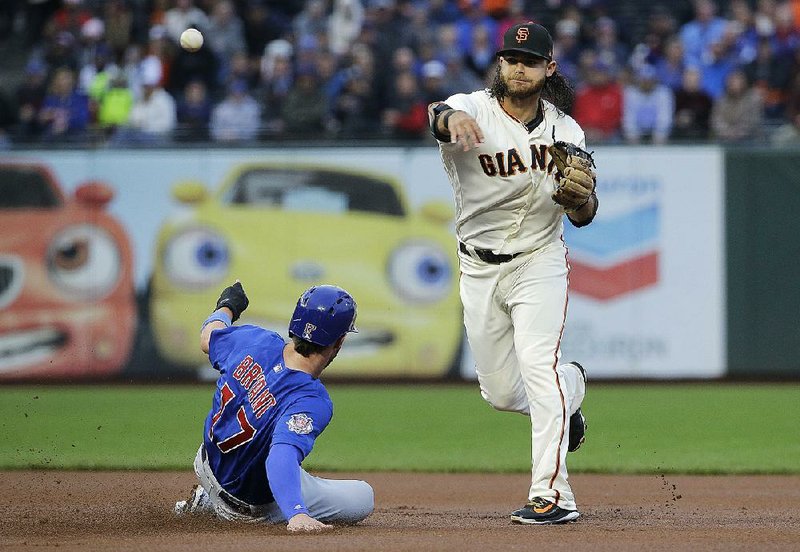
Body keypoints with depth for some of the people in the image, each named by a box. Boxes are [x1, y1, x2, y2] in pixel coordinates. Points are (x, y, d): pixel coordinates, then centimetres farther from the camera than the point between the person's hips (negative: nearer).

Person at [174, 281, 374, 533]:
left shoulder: (256, 340, -18)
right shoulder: (313, 402, -38)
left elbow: (207, 338, 5)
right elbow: (281, 457, -52)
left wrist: (226, 309, 27)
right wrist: (297, 514, -65)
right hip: (253, 499, -8)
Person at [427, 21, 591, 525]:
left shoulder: (565, 131, -2)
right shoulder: (475, 110, -11)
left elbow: (582, 218, 0)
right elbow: (438, 115, -37)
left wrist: (582, 195, -24)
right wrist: (452, 118, -62)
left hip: (539, 262, -1)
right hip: (479, 270, 1)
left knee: (538, 364, -22)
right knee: (501, 392, 9)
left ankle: (552, 494, -23)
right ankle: (570, 386, 43)